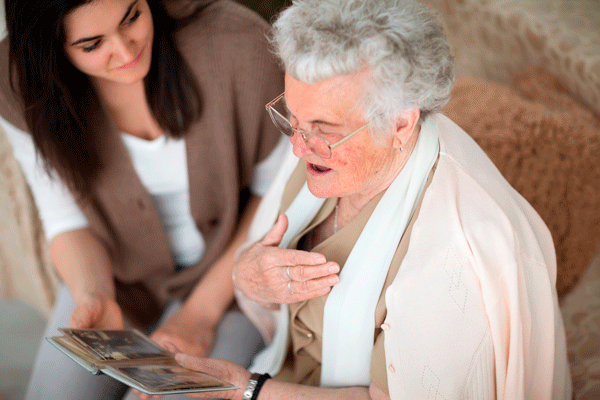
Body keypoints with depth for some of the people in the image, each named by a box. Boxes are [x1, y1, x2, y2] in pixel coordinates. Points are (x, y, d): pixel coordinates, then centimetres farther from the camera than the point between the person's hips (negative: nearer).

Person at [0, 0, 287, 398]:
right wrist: (93, 298, -30)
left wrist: (201, 311, -16)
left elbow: (282, 186, -14)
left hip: (232, 264, -2)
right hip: (115, 269, 2)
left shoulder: (239, 41, -29)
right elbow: (68, 221, -8)